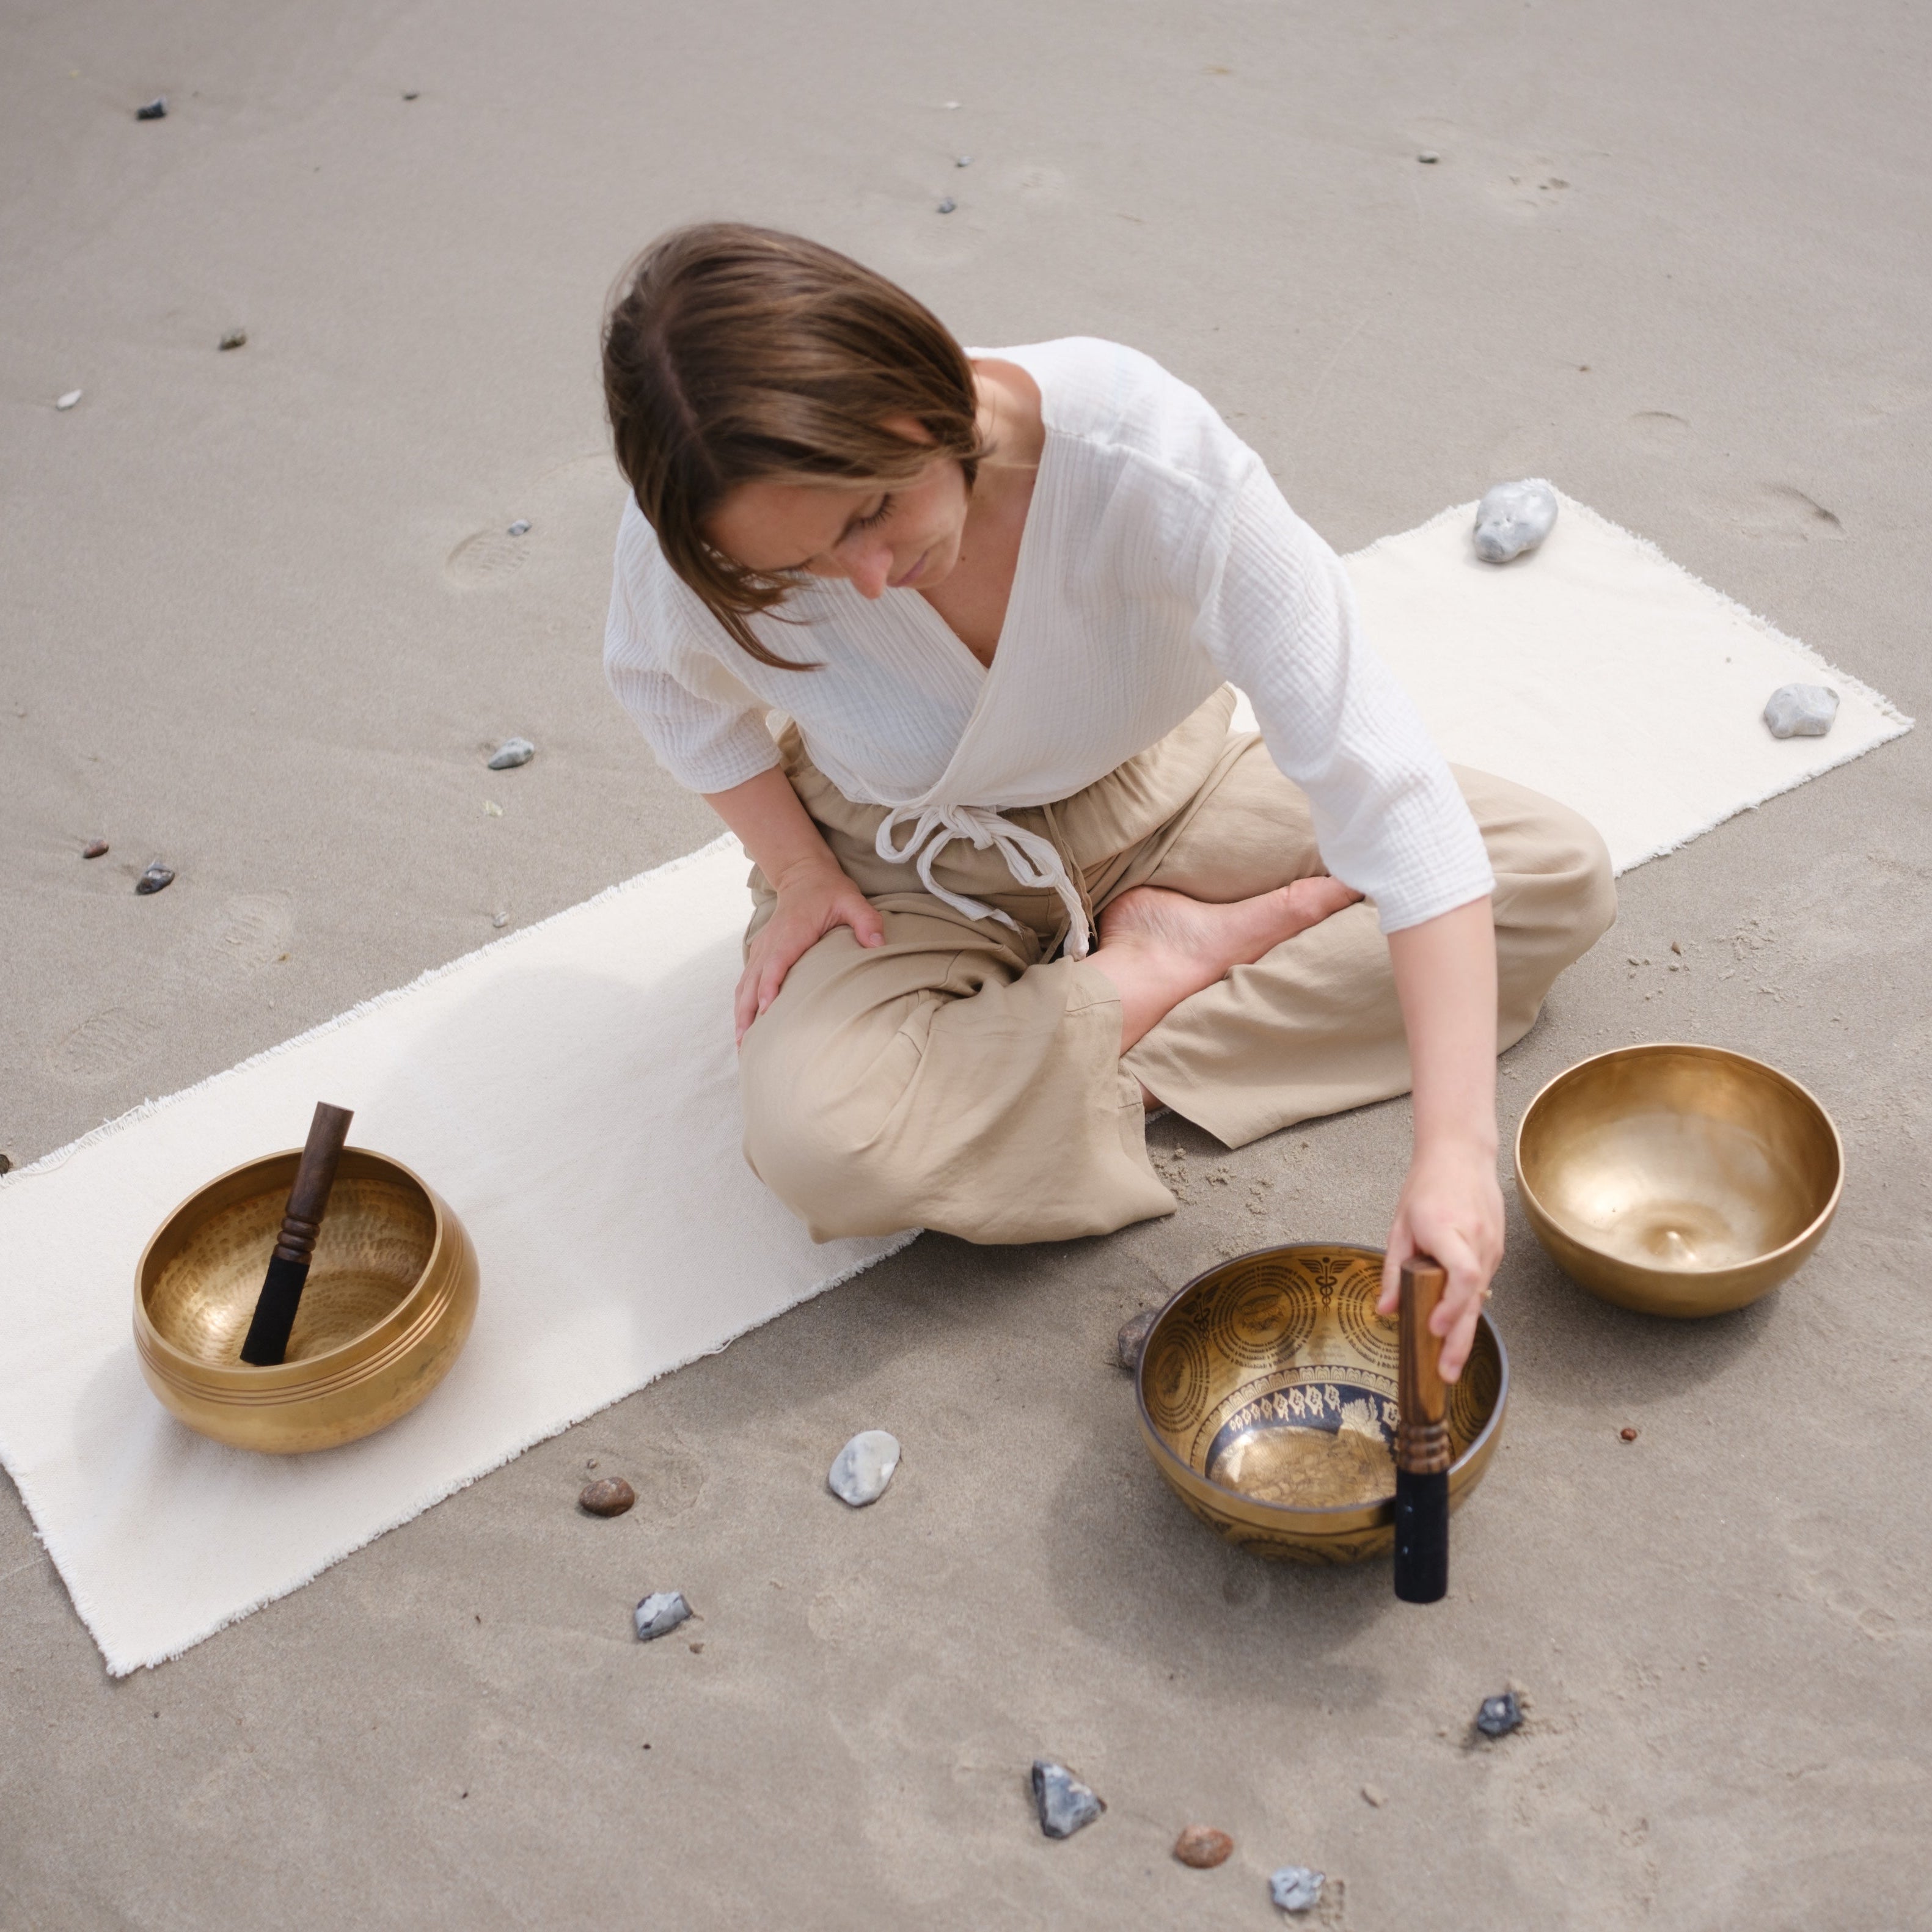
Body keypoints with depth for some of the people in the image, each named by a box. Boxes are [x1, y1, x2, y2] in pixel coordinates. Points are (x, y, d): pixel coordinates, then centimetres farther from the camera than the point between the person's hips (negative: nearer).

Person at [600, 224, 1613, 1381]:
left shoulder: (1147, 455, -36)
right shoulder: (692, 543, -29)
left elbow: (1375, 770, -37)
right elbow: (672, 684, -1)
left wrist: (1456, 1149, -43)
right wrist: (796, 865, -13)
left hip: (1154, 797, 1)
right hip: (911, 872, 0)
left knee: (1563, 876, -9)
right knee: (823, 1143, -32)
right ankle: (1173, 967, -8)